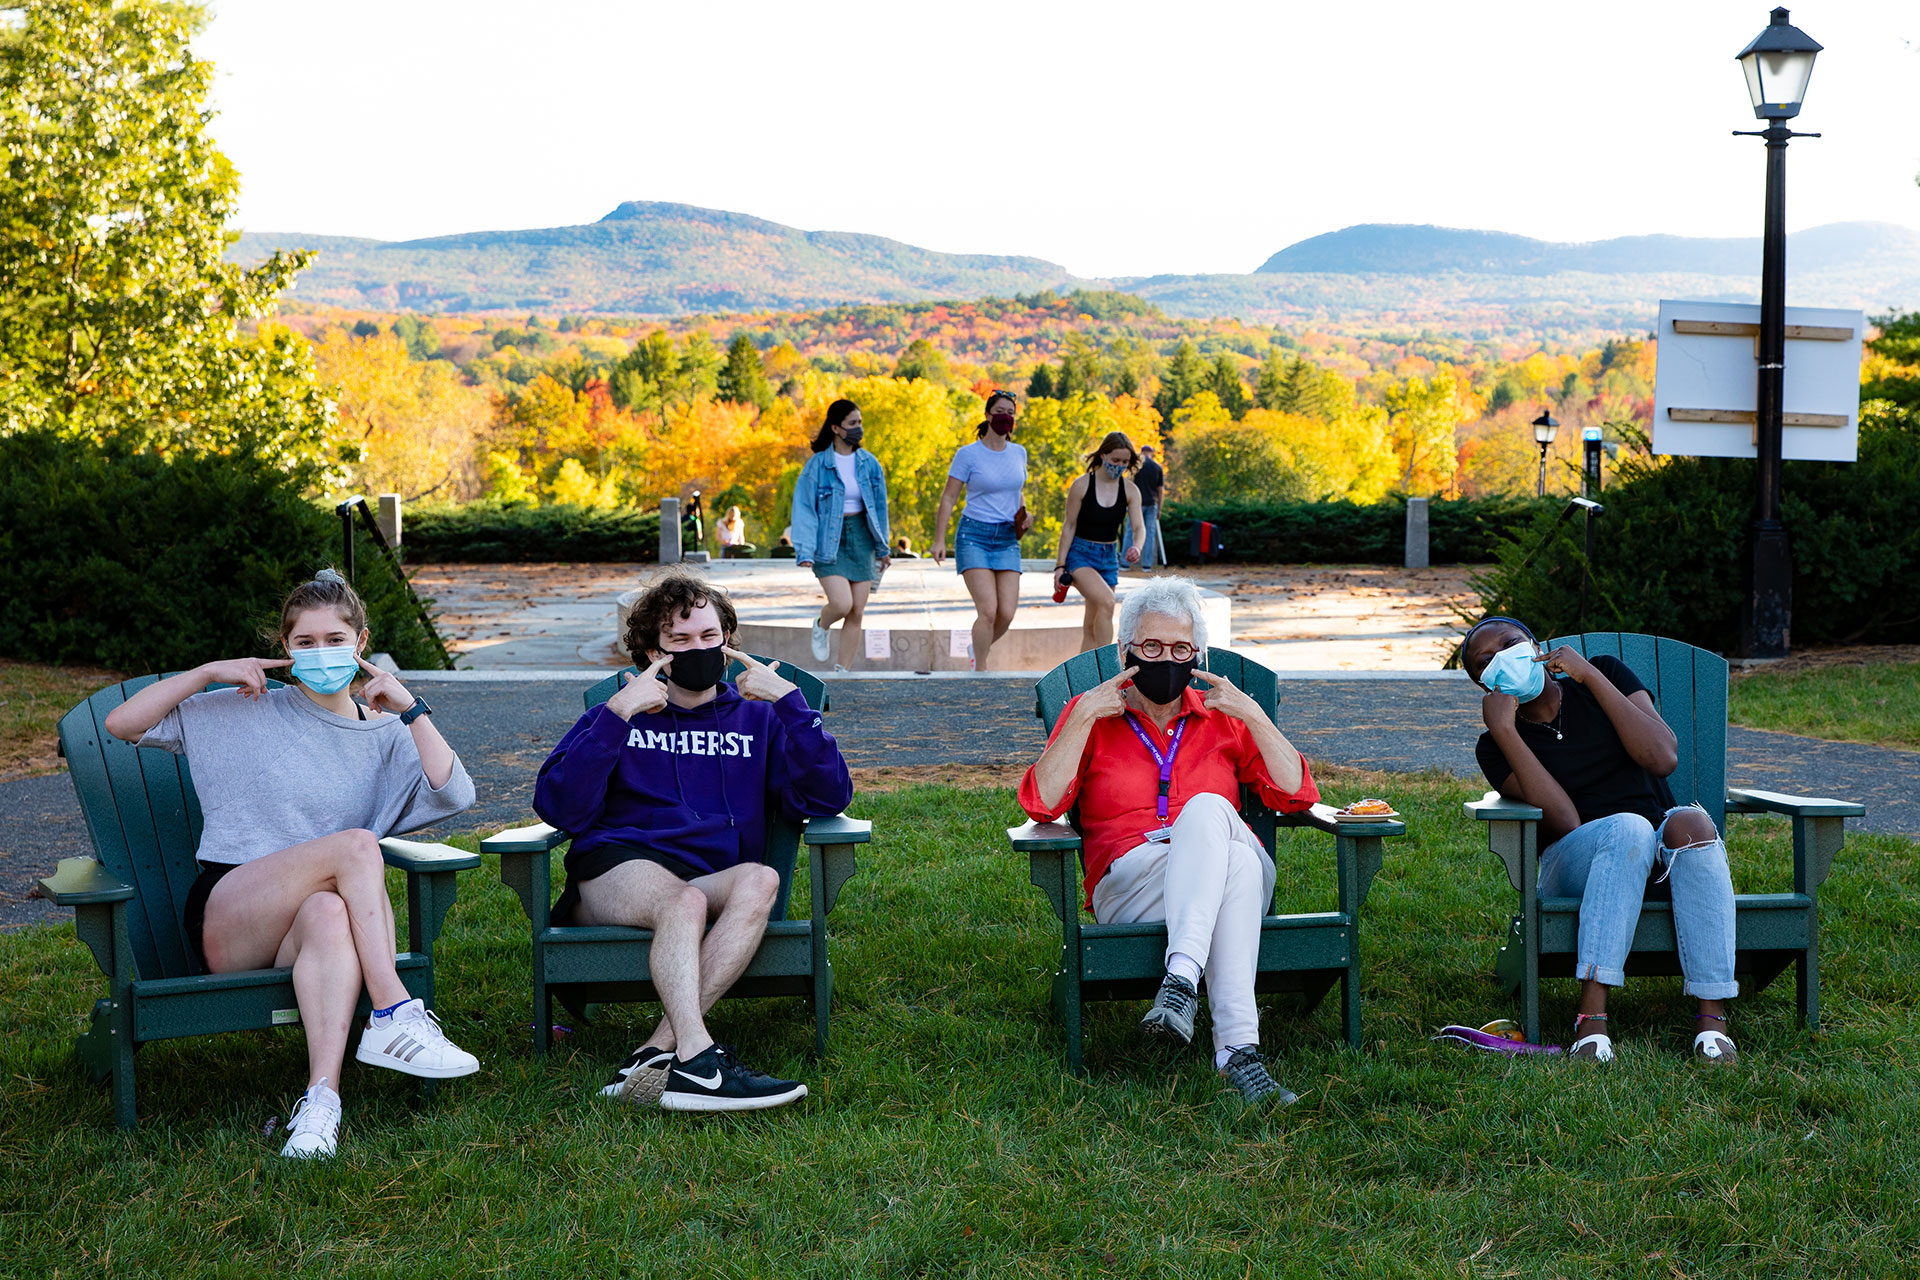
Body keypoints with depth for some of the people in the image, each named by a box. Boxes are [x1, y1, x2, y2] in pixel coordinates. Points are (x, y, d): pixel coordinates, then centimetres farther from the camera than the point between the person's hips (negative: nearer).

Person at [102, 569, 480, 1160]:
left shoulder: (385, 737, 18)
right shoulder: (247, 713, 13)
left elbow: (455, 795, 0)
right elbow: (121, 723, 9)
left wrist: (411, 710, -4)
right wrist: (210, 672, 0)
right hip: (223, 918, -1)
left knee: (328, 914, -39)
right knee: (357, 842, -30)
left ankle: (321, 1096, -51)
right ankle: (394, 1015, -36)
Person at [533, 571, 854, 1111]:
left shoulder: (756, 718, 24)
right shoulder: (620, 713, 20)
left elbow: (827, 798, 7)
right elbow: (559, 808, 1)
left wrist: (788, 700, 0)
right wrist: (619, 713, -5)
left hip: (714, 880, 2)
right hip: (615, 869, -2)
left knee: (758, 880, -34)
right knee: (684, 899, -36)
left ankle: (658, 1053, -42)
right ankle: (695, 1059, -53)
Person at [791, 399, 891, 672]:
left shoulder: (869, 463, 5)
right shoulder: (818, 464, -7)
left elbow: (879, 506, 13)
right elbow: (804, 509, -8)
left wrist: (882, 548, 15)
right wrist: (805, 551, -17)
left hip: (861, 539, 4)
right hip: (829, 541, -4)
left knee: (857, 612, 1)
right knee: (842, 604, -19)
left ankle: (842, 671, 12)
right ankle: (821, 626, 17)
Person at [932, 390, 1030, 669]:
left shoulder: (1019, 453, 9)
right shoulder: (968, 454, -5)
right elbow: (948, 498, -2)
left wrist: (1022, 513, 5)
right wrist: (939, 540, -8)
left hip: (1007, 539, 5)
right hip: (974, 535, -4)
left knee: (1007, 614, -4)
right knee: (988, 611, -16)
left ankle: (977, 648, 27)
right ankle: (980, 671, 1)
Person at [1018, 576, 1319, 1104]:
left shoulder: (1221, 718, 24)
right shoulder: (1093, 715, 18)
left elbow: (1295, 794, 11)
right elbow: (1041, 804, 0)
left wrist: (1253, 716, 2)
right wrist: (1084, 716, -4)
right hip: (1127, 884, -2)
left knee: (1206, 809, -35)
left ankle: (1182, 981, -49)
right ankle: (1238, 1045, -49)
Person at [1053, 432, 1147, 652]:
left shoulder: (1130, 490, 0)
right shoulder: (1082, 485, -9)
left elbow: (1138, 527, -7)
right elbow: (1069, 526, -5)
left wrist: (1136, 547, -30)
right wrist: (1060, 565, -8)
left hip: (1108, 557, 5)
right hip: (1080, 553, -5)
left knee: (1092, 625, 7)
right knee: (1106, 602, -27)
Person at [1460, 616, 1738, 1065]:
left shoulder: (1605, 675, 8)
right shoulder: (1496, 745, 3)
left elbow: (1663, 758, -9)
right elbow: (1564, 822, -14)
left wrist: (1590, 675, -9)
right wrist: (1503, 731, -16)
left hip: (1668, 856, 2)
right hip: (1575, 865, -2)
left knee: (1689, 822, -33)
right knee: (1628, 828, -35)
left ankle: (1711, 1017, -40)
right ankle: (1592, 1021, -45)